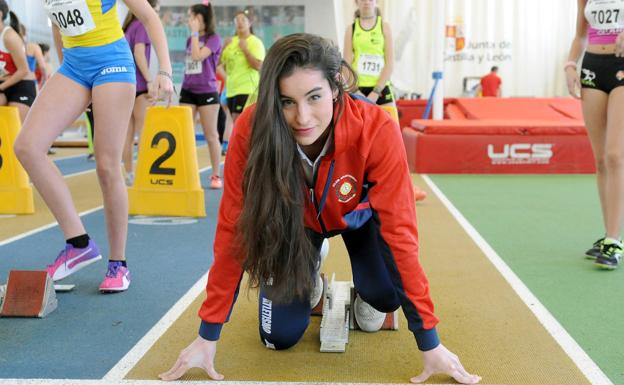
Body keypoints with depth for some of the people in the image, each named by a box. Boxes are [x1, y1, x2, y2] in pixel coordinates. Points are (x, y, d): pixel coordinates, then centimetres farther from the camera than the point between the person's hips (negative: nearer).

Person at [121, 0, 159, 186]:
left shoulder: (128, 26, 18)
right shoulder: (142, 25, -5)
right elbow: (139, 53, -17)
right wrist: (150, 81, -17)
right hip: (138, 85, -8)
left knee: (128, 133, 7)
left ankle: (129, 174, 8)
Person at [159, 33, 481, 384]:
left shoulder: (377, 129, -37)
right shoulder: (253, 129, -35)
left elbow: (399, 229, -33)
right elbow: (234, 229, -27)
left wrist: (430, 343, -30)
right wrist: (208, 336, -24)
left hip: (358, 215, 0)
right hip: (294, 220, 1)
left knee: (385, 294, -27)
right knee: (279, 337, -7)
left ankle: (367, 295, 12)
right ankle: (309, 278, 25)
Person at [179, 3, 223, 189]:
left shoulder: (213, 38, -6)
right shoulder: (190, 39, 13)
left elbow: (197, 56, -20)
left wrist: (195, 33, -12)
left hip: (207, 92, -6)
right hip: (187, 91, 6)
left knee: (211, 136, 0)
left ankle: (216, 176, 9)